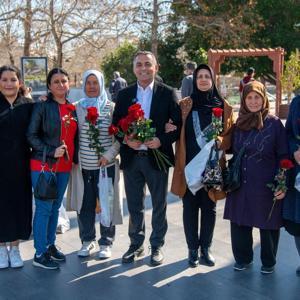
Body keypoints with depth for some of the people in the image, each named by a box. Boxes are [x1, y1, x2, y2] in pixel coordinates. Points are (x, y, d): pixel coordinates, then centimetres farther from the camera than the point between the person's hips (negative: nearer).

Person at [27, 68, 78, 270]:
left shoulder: (72, 109, 9)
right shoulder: (42, 106, -7)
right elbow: (31, 135, -9)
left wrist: (74, 159, 9)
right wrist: (51, 151, -17)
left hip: (64, 166, 6)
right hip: (43, 165, -6)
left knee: (55, 207, 15)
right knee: (44, 208, -2)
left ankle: (50, 245, 29)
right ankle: (40, 255, 8)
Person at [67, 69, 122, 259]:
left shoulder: (111, 108, -1)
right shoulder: (77, 107, 6)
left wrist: (109, 155, -12)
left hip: (106, 165, -2)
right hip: (83, 165, 2)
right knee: (85, 204, 9)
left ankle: (106, 242, 23)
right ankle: (87, 240, 27)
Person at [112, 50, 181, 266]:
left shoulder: (168, 93, -3)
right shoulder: (124, 94, 6)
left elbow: (178, 125, -5)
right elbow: (116, 125, 7)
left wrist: (162, 140, -19)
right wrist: (126, 140, -12)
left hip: (157, 156, -2)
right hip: (131, 157, 3)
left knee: (159, 205, 10)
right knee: (134, 206, 14)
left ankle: (157, 246, 26)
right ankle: (136, 244, 30)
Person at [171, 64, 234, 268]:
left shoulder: (223, 106, 4)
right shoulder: (185, 105, 4)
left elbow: (230, 134, 4)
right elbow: (178, 134, 7)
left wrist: (220, 141, -13)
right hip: (189, 165, 0)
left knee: (209, 206, 8)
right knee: (190, 207, 5)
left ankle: (206, 248, 22)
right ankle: (193, 249, 18)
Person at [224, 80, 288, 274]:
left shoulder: (274, 123, -6)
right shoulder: (239, 123, 7)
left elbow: (283, 157, -5)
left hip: (266, 186, -4)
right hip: (240, 184, 4)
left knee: (268, 224, 8)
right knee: (239, 222, 9)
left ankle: (269, 262, 28)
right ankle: (243, 258, 29)